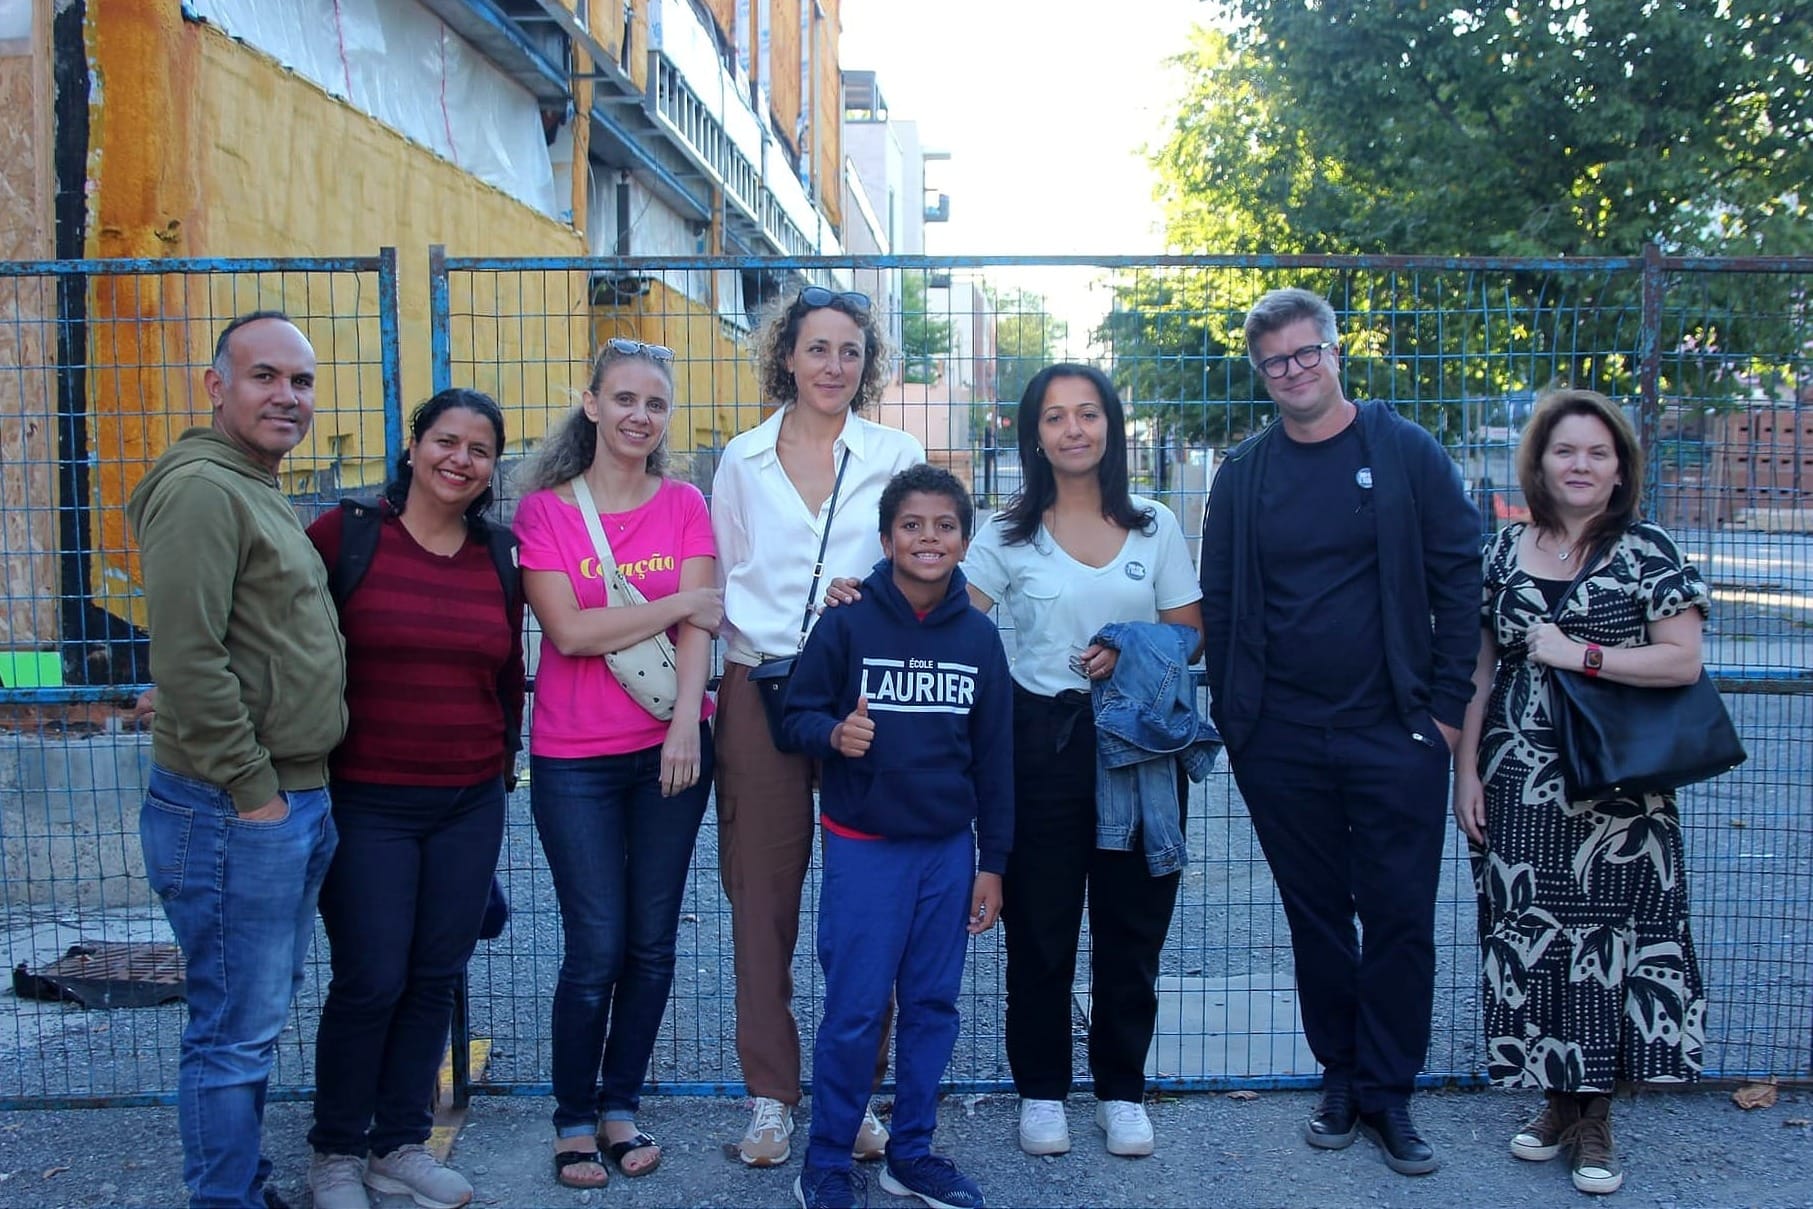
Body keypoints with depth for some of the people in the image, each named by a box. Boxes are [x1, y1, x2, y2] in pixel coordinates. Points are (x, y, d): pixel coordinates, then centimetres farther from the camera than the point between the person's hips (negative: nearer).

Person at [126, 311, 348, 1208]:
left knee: (257, 1020, 19)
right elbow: (186, 660, -23)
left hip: (294, 805, 10)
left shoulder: (261, 494, 17)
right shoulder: (203, 489, -15)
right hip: (234, 812, -10)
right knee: (236, 1032, 0)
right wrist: (254, 788, -17)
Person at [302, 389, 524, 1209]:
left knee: (435, 979, 10)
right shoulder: (346, 534, -6)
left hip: (470, 804, 4)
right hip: (366, 802, -4)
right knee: (370, 981, 0)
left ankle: (400, 1143, 27)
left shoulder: (499, 556, 6)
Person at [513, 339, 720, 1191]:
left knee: (652, 942, 9)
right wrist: (682, 602, -11)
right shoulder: (544, 510, -2)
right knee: (596, 947, -1)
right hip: (574, 758, -2)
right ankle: (572, 1120, 20)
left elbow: (697, 627, -4)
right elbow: (568, 630, -13)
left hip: (670, 747, 2)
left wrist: (687, 722, -17)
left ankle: (621, 1105, 27)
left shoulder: (685, 506, 5)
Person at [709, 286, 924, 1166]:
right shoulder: (742, 459, 9)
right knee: (762, 896, 5)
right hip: (760, 689, 1)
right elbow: (721, 583, 12)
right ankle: (771, 1097, 17)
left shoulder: (896, 456, 5)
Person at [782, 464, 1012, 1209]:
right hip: (864, 848, -3)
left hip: (949, 851, 3)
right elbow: (797, 712, -1)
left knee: (933, 1007, 10)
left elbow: (993, 755, 5)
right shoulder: (847, 625, -7)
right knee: (854, 1012, -1)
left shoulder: (979, 637, 2)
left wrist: (991, 861, 6)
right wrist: (833, 734, -24)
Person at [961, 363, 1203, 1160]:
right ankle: (1041, 1091, 23)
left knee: (1131, 929, 8)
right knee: (1039, 930, 6)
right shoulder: (1010, 535, 1)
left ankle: (1121, 1090, 24)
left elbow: (1190, 635, 5)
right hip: (1042, 742, -1)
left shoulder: (1155, 528, 5)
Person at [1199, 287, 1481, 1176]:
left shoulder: (1407, 453, -1)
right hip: (1280, 744, 2)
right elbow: (1217, 601, 9)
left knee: (1399, 919, 4)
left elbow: (1459, 580, -1)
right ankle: (1340, 1076, 26)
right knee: (1316, 916, 12)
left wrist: (1448, 706, -5)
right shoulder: (1244, 472, 6)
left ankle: (1388, 1093, 18)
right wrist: (1232, 716, 3)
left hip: (1394, 736, -2)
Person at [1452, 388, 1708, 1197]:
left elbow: (1684, 661, -8)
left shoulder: (1645, 552, -1)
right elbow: (1479, 669, 9)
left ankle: (1593, 1118, 15)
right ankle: (1556, 1100, 23)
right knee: (1528, 937, 5)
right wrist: (1466, 770, 4)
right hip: (1518, 787, 3)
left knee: (1605, 935, 0)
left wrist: (1579, 654, -15)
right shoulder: (1502, 553, 7)